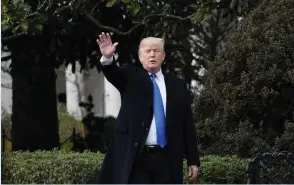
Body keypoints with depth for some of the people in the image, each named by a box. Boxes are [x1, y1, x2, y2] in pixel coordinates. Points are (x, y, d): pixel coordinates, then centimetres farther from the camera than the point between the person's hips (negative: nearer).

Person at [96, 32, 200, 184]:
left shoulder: (177, 85, 11)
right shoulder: (131, 77, 6)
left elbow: (187, 124, 11)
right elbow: (114, 74, -17)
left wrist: (193, 160, 8)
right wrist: (107, 58, -41)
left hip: (166, 158, 2)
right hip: (136, 157, -2)